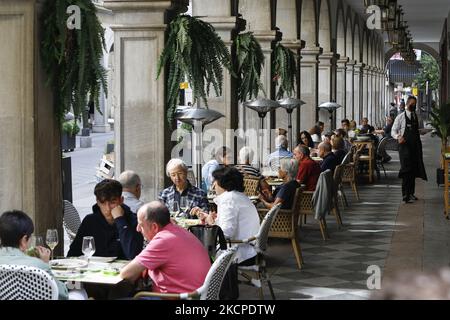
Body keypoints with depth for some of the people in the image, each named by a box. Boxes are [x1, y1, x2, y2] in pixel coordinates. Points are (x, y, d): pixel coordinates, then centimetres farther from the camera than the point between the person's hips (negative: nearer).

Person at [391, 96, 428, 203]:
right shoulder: (400, 117, -1)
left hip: (416, 146, 5)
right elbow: (393, 131, -2)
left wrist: (420, 131, -9)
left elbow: (422, 130, 16)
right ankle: (405, 195, -12)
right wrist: (398, 137, -23)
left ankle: (411, 193, 20)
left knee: (414, 170, 9)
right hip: (405, 145, -5)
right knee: (406, 170, -12)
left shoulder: (418, 117, 10)